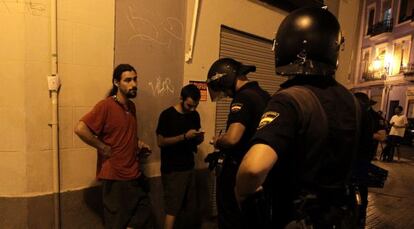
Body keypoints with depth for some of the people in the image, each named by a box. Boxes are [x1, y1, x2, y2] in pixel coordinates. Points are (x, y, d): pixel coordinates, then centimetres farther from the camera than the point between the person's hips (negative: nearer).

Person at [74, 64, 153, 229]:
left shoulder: (131, 106, 8)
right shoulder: (105, 105, -15)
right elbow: (80, 129, -23)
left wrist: (138, 143, 5)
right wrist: (104, 149, -18)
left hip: (135, 174, 7)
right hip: (115, 176, -7)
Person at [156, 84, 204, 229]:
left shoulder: (195, 115, 7)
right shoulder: (167, 115, -11)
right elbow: (160, 142, -13)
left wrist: (199, 138, -7)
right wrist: (185, 136, -21)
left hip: (189, 167, 6)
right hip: (172, 170, -5)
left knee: (191, 208, 11)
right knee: (172, 209, -1)